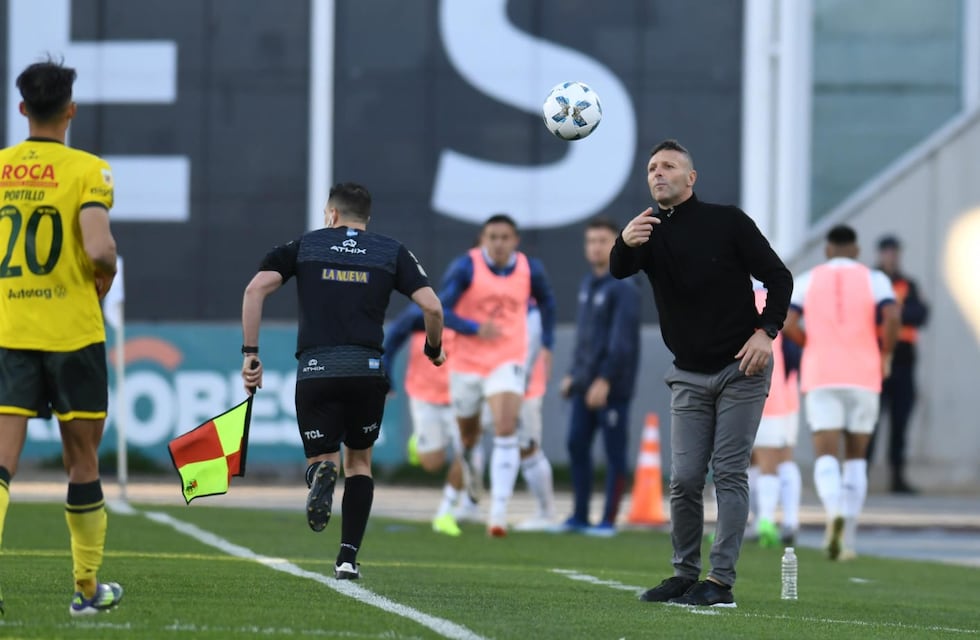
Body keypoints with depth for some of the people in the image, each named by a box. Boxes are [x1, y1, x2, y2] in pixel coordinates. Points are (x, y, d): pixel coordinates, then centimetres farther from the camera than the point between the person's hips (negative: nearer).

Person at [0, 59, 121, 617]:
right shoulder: (87, 171, -8)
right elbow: (99, 247, -20)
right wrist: (107, 273, 2)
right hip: (73, 333, -2)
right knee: (83, 461, 11)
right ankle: (89, 588, 20)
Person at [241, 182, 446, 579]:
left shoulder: (304, 245, 13)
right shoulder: (392, 252, 13)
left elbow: (256, 289, -1)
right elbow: (431, 307, 2)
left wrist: (249, 353, 1)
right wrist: (434, 349, 22)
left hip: (315, 371, -1)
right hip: (368, 370, 1)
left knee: (320, 456, 14)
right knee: (359, 461, 20)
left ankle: (322, 472, -26)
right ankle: (348, 558, 9)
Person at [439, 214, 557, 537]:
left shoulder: (530, 270, -2)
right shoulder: (466, 267, -11)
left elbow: (546, 302, 19)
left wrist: (547, 345, 15)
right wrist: (476, 328, -27)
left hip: (508, 363, 0)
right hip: (467, 363, 0)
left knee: (506, 431, -18)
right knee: (467, 435, 13)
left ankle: (499, 512, -22)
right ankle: (469, 479, 46)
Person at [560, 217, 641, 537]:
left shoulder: (623, 288, -10)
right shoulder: (586, 285, 16)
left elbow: (621, 340, -16)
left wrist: (604, 380, -20)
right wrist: (573, 374, 17)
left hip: (612, 387, -8)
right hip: (586, 384, 8)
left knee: (614, 451, -2)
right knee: (576, 445, 6)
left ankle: (609, 519, 2)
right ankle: (580, 516, 13)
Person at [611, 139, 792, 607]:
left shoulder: (727, 221, -4)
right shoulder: (649, 233, 3)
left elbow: (778, 276, -2)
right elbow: (619, 270, -18)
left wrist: (766, 331, -17)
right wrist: (625, 244, -42)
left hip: (741, 369, -4)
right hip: (689, 376, 4)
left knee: (729, 473, -7)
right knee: (684, 479, 1)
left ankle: (721, 582, -7)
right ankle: (685, 574, 13)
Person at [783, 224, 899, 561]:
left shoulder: (807, 280, 6)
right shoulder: (874, 279, 4)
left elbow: (788, 325, -7)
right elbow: (892, 316, -14)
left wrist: (814, 345, 11)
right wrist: (886, 354, 2)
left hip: (820, 378, -1)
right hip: (862, 378, 1)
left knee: (826, 457, -6)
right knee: (856, 457, 14)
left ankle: (834, 512, -37)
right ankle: (848, 540, 9)